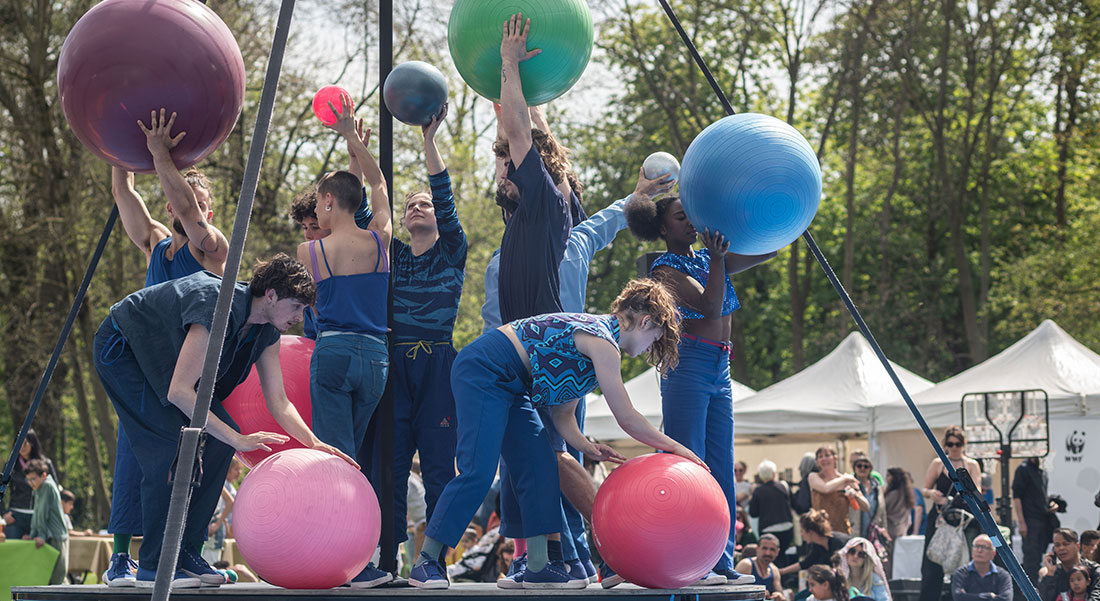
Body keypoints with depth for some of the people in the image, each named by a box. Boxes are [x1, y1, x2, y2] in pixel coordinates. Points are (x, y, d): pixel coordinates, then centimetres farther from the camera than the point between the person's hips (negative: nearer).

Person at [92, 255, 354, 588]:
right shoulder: (219, 308, -35)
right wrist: (236, 439, -35)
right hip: (121, 349, -9)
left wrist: (313, 443, -21)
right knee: (172, 443, -20)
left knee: (217, 440, -5)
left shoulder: (266, 331, -8)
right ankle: (153, 566, -13)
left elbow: (278, 402, -4)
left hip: (162, 356, 9)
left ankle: (186, 553, 2)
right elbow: (179, 391, -37)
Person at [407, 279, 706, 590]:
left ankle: (538, 567, 2)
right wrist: (676, 448, -5)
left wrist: (587, 447, -1)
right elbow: (627, 418, -14)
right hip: (482, 372, -11)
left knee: (541, 469, 2)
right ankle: (426, 562, -10)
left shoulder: (597, 333, 15)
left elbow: (563, 414, 15)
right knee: (478, 472, -15)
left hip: (506, 387, 11)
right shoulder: (604, 342, -15)